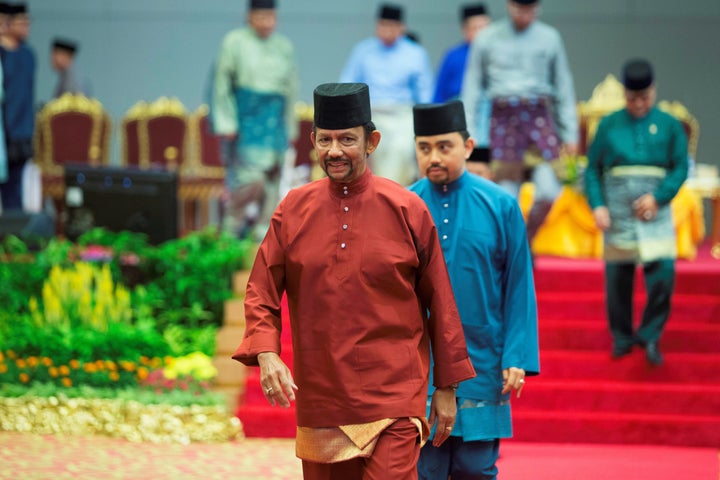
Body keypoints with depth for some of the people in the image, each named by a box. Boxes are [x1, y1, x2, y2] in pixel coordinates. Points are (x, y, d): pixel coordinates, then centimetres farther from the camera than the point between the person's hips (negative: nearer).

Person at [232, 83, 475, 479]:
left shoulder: (408, 210, -3)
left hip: (393, 399, -3)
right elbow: (261, 293, 4)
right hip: (319, 398, 3)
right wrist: (266, 354, -15)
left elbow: (440, 302, 3)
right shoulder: (293, 209, 3)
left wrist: (446, 388, 5)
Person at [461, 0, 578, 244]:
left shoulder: (549, 38, 9)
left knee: (549, 191, -11)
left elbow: (563, 86, 13)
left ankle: (527, 241, 12)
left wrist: (570, 132, 9)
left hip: (539, 116, 1)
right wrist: (466, 130, 2)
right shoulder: (487, 39, 7)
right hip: (503, 117, -1)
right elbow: (472, 87, 9)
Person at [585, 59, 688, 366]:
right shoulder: (609, 125, 8)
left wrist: (657, 197, -11)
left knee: (662, 273, -12)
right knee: (617, 278, 2)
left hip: (655, 211, -1)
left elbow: (680, 168, 3)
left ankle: (650, 335, 4)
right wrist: (597, 206, -5)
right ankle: (621, 338, 19)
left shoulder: (669, 125, 6)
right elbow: (592, 169, 8)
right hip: (617, 213, 1)